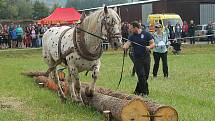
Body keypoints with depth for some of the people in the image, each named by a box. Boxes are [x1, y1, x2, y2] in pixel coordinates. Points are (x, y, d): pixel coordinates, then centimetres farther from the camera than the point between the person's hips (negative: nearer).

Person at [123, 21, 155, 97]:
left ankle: (138, 91, 21)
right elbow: (128, 43, -9)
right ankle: (145, 92, -2)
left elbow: (153, 44, -1)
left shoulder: (146, 34, 1)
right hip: (137, 59, 0)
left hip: (146, 58, 0)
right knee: (141, 75, -9)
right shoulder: (132, 36, 6)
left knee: (146, 76, 5)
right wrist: (125, 46, -33)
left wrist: (149, 47, -23)